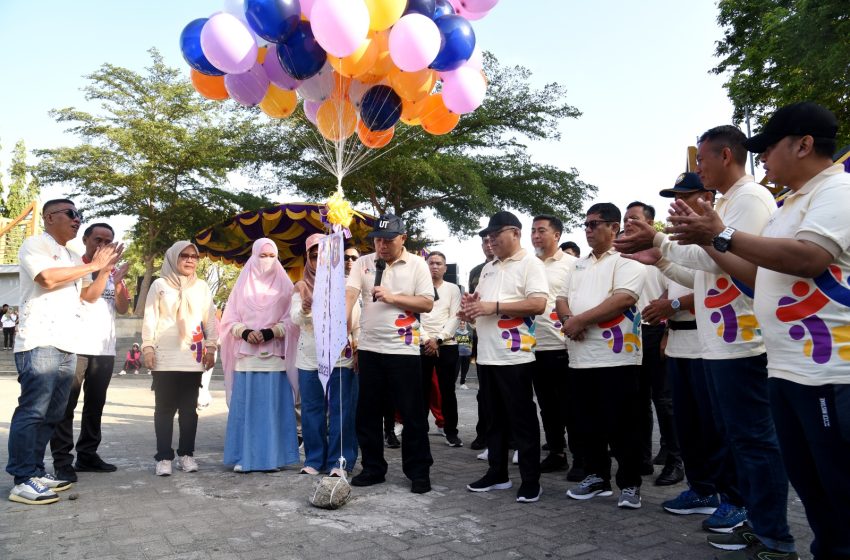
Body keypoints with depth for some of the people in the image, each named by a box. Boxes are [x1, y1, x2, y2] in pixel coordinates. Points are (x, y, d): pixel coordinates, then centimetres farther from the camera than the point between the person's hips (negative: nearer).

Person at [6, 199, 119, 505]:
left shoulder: (71, 258, 26)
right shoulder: (35, 244, 0)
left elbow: (87, 295, 27)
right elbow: (47, 277, -18)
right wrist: (92, 266, -11)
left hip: (67, 345, 9)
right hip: (40, 342, -9)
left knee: (51, 414, 9)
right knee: (32, 411, -10)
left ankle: (35, 471, 16)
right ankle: (22, 481, -8)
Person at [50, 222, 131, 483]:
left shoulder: (112, 271, 16)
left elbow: (123, 308, 8)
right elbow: (89, 295, -15)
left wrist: (118, 282, -7)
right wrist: (105, 268, -14)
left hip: (105, 348, 6)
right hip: (75, 346, -6)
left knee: (95, 404, 9)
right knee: (67, 404, -3)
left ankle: (87, 455, 17)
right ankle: (62, 460, 1)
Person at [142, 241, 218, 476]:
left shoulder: (202, 287, 11)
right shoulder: (160, 284, 5)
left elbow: (210, 319, 11)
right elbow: (150, 317, 2)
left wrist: (211, 347, 4)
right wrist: (147, 347, -6)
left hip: (193, 357, 2)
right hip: (165, 357, -2)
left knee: (189, 408, 6)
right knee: (164, 408, 0)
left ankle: (186, 454, 14)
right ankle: (164, 457, 6)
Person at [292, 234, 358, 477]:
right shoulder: (301, 287, 9)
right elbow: (295, 318, -4)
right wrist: (304, 309, -28)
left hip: (341, 356, -2)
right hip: (309, 359, 2)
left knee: (341, 410, 0)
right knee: (312, 410, 8)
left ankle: (340, 461, 10)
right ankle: (314, 459, 19)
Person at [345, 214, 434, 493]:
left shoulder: (417, 264, -1)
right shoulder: (363, 263, 5)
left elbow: (427, 303, -6)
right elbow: (349, 295, -7)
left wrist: (392, 297, -15)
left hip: (403, 349, -3)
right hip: (369, 348, 3)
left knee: (413, 414, 4)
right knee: (368, 413, 11)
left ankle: (418, 472, 17)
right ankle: (373, 468, 26)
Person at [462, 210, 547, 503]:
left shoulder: (530, 263, -5)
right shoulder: (488, 268, 18)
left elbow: (538, 304, -18)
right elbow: (479, 301, 26)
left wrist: (493, 306, -20)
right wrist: (470, 307, 2)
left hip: (514, 356, -7)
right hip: (486, 355, 8)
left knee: (522, 420, 1)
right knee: (495, 418, 15)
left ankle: (531, 481, 11)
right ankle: (497, 473, 26)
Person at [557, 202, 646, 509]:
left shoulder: (627, 260, -5)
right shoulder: (579, 264, 19)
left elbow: (623, 299, -19)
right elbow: (562, 298, 17)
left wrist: (580, 320, -16)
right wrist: (567, 319, -7)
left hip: (615, 356, -7)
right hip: (581, 356, 7)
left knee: (621, 425, 0)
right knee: (589, 423, 13)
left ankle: (630, 484, 13)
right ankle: (596, 476, 26)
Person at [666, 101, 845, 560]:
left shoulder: (837, 189, -9)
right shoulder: (792, 203, 20)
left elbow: (808, 258, -25)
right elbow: (761, 275, 22)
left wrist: (722, 234, -21)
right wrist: (708, 243, 14)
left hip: (828, 371, -10)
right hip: (785, 367, 10)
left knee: (839, 489, 0)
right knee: (809, 484, 17)